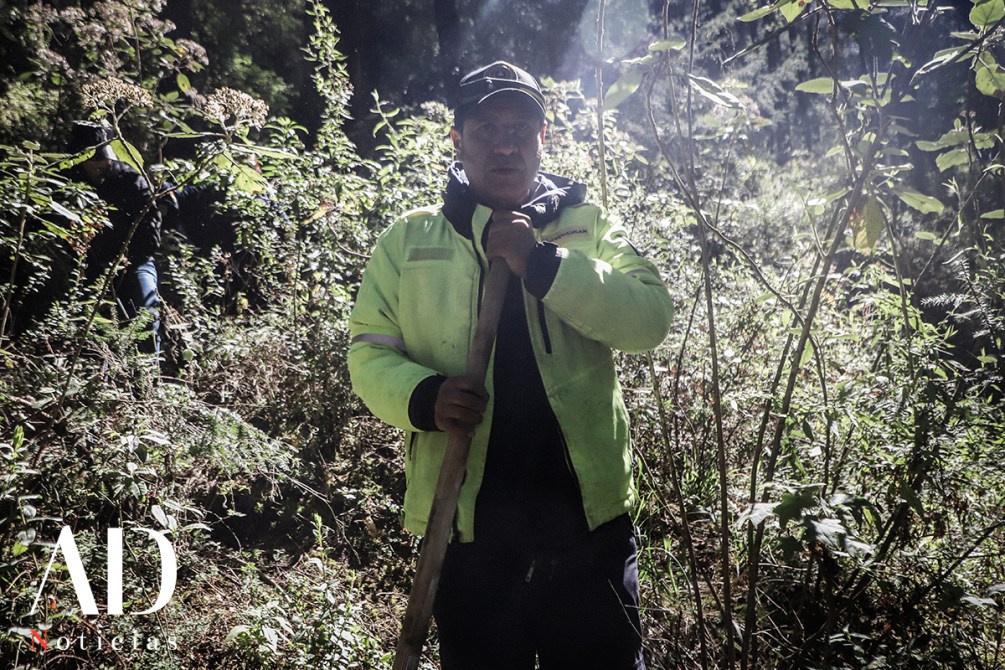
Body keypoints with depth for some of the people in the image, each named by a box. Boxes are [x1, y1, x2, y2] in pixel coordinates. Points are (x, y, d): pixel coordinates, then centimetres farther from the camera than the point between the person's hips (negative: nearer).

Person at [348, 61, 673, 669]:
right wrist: (422, 396, -16)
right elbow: (370, 351, 4)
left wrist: (541, 263, -20)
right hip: (467, 520, 1)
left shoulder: (589, 225, 4)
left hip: (588, 512, 0)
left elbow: (651, 318, -10)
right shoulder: (409, 241, 6)